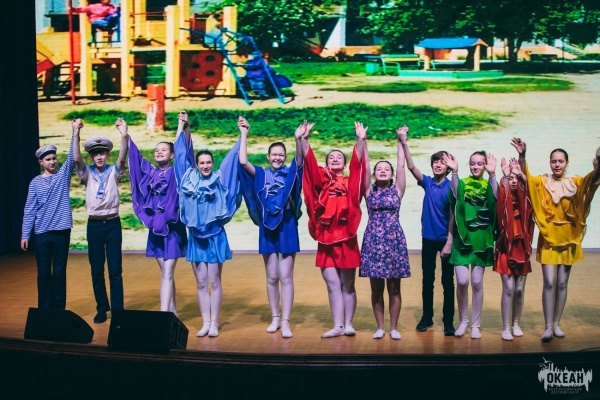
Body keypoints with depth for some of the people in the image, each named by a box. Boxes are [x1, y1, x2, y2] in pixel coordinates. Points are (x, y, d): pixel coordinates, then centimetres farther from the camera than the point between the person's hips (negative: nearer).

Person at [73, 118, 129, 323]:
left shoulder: (114, 171, 1)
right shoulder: (87, 173, 3)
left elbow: (123, 157, -16)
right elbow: (76, 158, -12)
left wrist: (124, 135, -30)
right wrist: (76, 134, -23)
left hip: (113, 224, -1)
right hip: (94, 225, 1)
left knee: (115, 270, 0)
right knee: (96, 270, 7)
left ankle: (117, 309, 6)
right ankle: (102, 308, 18)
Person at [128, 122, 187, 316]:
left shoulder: (175, 172, -2)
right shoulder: (150, 172, 10)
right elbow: (135, 155, 18)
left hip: (172, 227, -5)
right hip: (155, 227, 5)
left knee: (167, 273, -9)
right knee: (166, 273, 11)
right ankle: (172, 311, 19)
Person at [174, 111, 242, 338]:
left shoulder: (219, 180, 0)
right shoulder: (189, 178, 5)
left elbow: (234, 158, 1)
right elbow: (183, 151, 10)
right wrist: (183, 127, 9)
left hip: (215, 237, -2)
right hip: (195, 237, 2)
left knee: (214, 282, 2)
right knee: (201, 283, 6)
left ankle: (214, 323, 8)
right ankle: (205, 323, 12)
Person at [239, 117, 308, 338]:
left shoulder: (290, 174, 2)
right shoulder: (261, 174, 5)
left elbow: (300, 160, -18)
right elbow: (243, 162, -8)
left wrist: (298, 139, -35)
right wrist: (244, 134, -11)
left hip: (287, 228, -2)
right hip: (267, 228, 2)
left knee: (286, 277, -2)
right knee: (272, 277, 9)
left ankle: (285, 321, 0)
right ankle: (275, 318, 20)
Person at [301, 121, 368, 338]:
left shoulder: (350, 182, 7)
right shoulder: (322, 179, 9)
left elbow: (358, 164, -7)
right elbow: (309, 163, -2)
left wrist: (360, 140, -19)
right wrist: (304, 140, -15)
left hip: (346, 237, -1)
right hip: (326, 238, 1)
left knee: (347, 285, 6)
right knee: (332, 284, 1)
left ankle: (348, 324, 13)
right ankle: (337, 326, 5)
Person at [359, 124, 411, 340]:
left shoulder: (397, 190, 6)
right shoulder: (369, 190, 6)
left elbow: (401, 165, 1)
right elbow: (364, 165, 0)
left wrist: (401, 142, 0)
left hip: (394, 239, 0)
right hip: (373, 240, 0)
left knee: (394, 287, 3)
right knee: (376, 288, 4)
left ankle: (393, 327, 11)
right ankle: (380, 326, 14)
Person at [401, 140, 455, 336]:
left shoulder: (451, 186, -8)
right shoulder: (428, 183, 3)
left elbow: (452, 216, -10)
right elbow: (411, 167, -7)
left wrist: (449, 242, -15)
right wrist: (404, 144, -18)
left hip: (445, 239, -4)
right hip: (428, 239, 4)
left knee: (447, 281, 3)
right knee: (427, 279, 10)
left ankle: (448, 321, 11)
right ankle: (427, 317, 21)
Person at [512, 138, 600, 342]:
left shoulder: (575, 183, -2)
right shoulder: (542, 182, -1)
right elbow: (524, 176, -16)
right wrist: (522, 155, -35)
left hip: (568, 239, 2)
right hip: (548, 239, -1)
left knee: (562, 283, 8)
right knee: (549, 283, -6)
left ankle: (557, 324, 19)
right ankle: (548, 327, 0)